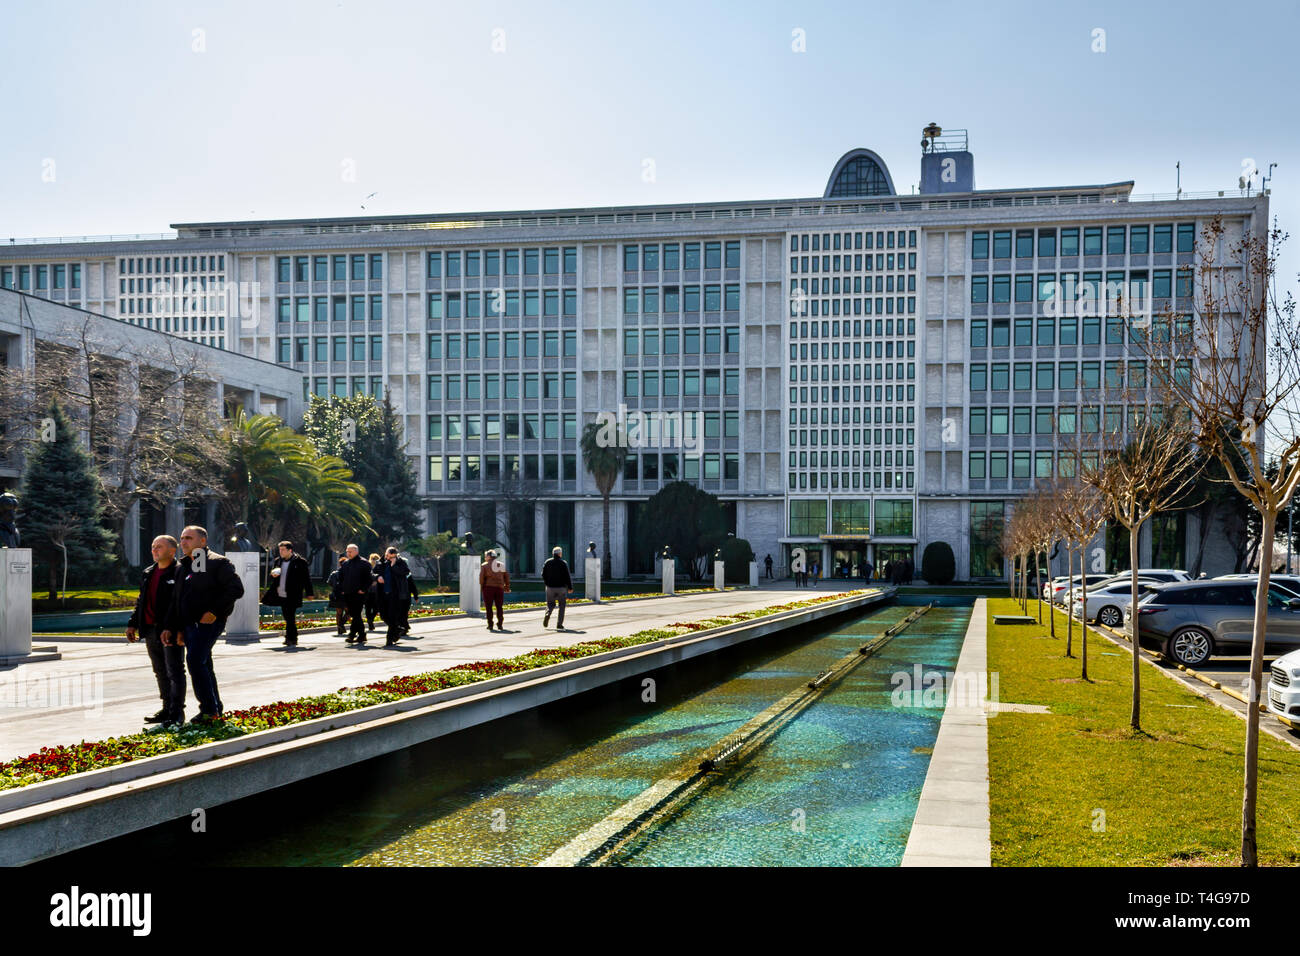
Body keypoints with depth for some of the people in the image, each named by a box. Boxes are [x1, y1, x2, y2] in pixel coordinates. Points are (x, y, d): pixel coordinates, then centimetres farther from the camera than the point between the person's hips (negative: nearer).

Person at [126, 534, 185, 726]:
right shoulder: (147, 573, 16)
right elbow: (141, 601, 24)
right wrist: (132, 624, 17)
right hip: (151, 631, 8)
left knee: (174, 672, -4)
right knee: (161, 672, 14)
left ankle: (177, 713, -1)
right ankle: (167, 710, 23)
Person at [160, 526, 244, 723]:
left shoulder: (217, 562, -6)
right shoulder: (183, 567, 20)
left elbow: (236, 589, -14)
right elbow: (176, 601, 24)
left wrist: (215, 611, -19)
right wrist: (170, 627, 15)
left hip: (208, 622, -9)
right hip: (189, 624, 9)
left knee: (195, 659, -20)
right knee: (203, 665, 11)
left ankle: (209, 709, -15)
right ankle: (215, 708, 20)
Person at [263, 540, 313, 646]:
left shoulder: (299, 561, -6)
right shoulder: (279, 561, 13)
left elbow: (306, 577, -4)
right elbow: (274, 573, 26)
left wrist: (309, 593, -5)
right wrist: (273, 574, 0)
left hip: (292, 596, -6)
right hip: (281, 595, 7)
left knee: (290, 617, -9)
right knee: (288, 618, 12)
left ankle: (290, 638, -3)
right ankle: (293, 639, 23)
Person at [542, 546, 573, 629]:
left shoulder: (548, 562, 1)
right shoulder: (563, 563, -9)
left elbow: (543, 574, 3)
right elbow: (567, 576, -10)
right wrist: (570, 587, -2)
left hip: (550, 587, 3)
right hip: (561, 587, -3)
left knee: (550, 604, 16)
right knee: (562, 605, 9)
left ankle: (547, 614, -16)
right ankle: (559, 624, 4)